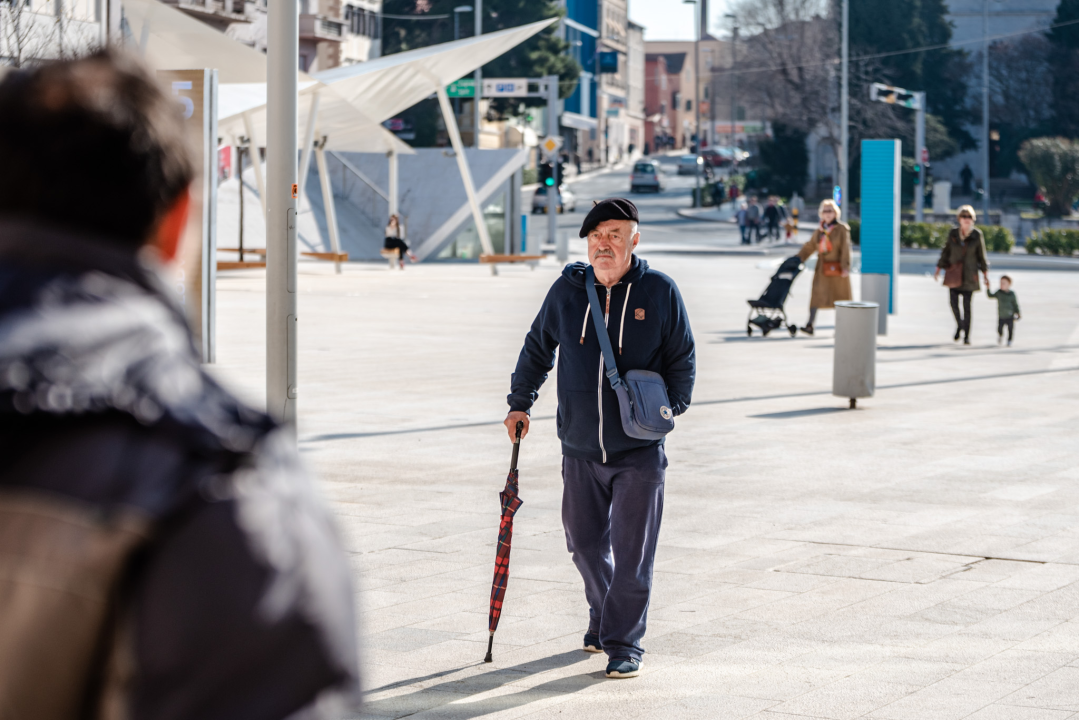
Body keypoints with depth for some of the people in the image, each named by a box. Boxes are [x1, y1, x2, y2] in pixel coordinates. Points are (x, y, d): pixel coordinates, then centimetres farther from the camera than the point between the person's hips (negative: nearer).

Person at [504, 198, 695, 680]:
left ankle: (624, 643, 8)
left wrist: (670, 408, -7)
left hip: (639, 451, -3)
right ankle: (603, 618, 36)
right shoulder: (567, 290, 2)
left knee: (631, 552, -2)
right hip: (580, 449, 3)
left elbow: (682, 358, 4)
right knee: (584, 542, 13)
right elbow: (537, 348, 16)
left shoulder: (659, 292, -4)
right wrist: (520, 402, 14)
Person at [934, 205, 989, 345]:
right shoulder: (953, 234, 0)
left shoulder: (977, 235, -4)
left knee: (967, 305, -5)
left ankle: (967, 336, 3)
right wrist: (938, 269, 7)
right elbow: (946, 252, 8)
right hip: (953, 272, 2)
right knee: (954, 301, -1)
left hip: (969, 274, -2)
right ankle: (959, 325, 29)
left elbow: (981, 256, 3)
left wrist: (985, 274, 1)